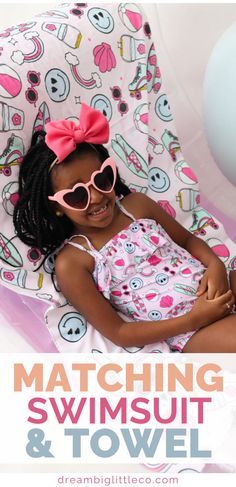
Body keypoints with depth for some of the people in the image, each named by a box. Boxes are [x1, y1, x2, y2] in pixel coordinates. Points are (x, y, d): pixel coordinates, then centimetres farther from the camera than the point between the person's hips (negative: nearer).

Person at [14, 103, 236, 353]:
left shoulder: (136, 205, 6)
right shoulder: (71, 263, -7)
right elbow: (117, 332, -8)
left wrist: (216, 265, -8)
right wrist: (193, 319, -16)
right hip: (191, 332, -6)